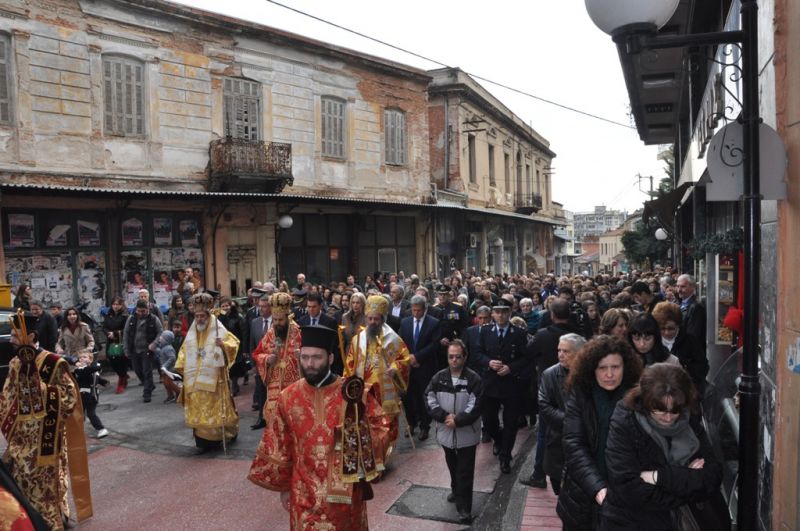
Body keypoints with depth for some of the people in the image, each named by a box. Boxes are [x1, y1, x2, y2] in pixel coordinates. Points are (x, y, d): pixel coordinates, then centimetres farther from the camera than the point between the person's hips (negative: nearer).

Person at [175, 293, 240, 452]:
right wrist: (181, 368, 9)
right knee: (198, 410, 3)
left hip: (213, 378, -4)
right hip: (195, 379, 4)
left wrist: (223, 344, -28)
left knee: (215, 408, 2)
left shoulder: (219, 330, -4)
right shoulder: (191, 332, 11)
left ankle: (219, 437, 16)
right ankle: (203, 440, 9)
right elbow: (184, 351, 16)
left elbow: (233, 343, -9)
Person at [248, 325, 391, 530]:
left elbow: (381, 427, -2)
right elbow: (277, 448, 6)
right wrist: (283, 486, 11)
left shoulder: (353, 393, -11)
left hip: (344, 491, -1)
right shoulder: (288, 397, -4)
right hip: (304, 494, 1)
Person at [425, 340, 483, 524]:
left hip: (467, 433, -4)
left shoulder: (474, 379, -12)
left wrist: (457, 420, -21)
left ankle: (464, 507, 8)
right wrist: (444, 416, -17)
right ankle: (456, 491, 46)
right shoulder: (438, 377, -2)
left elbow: (475, 406, -16)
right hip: (446, 432, 4)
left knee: (465, 471, 0)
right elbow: (429, 399, -5)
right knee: (452, 466, 24)